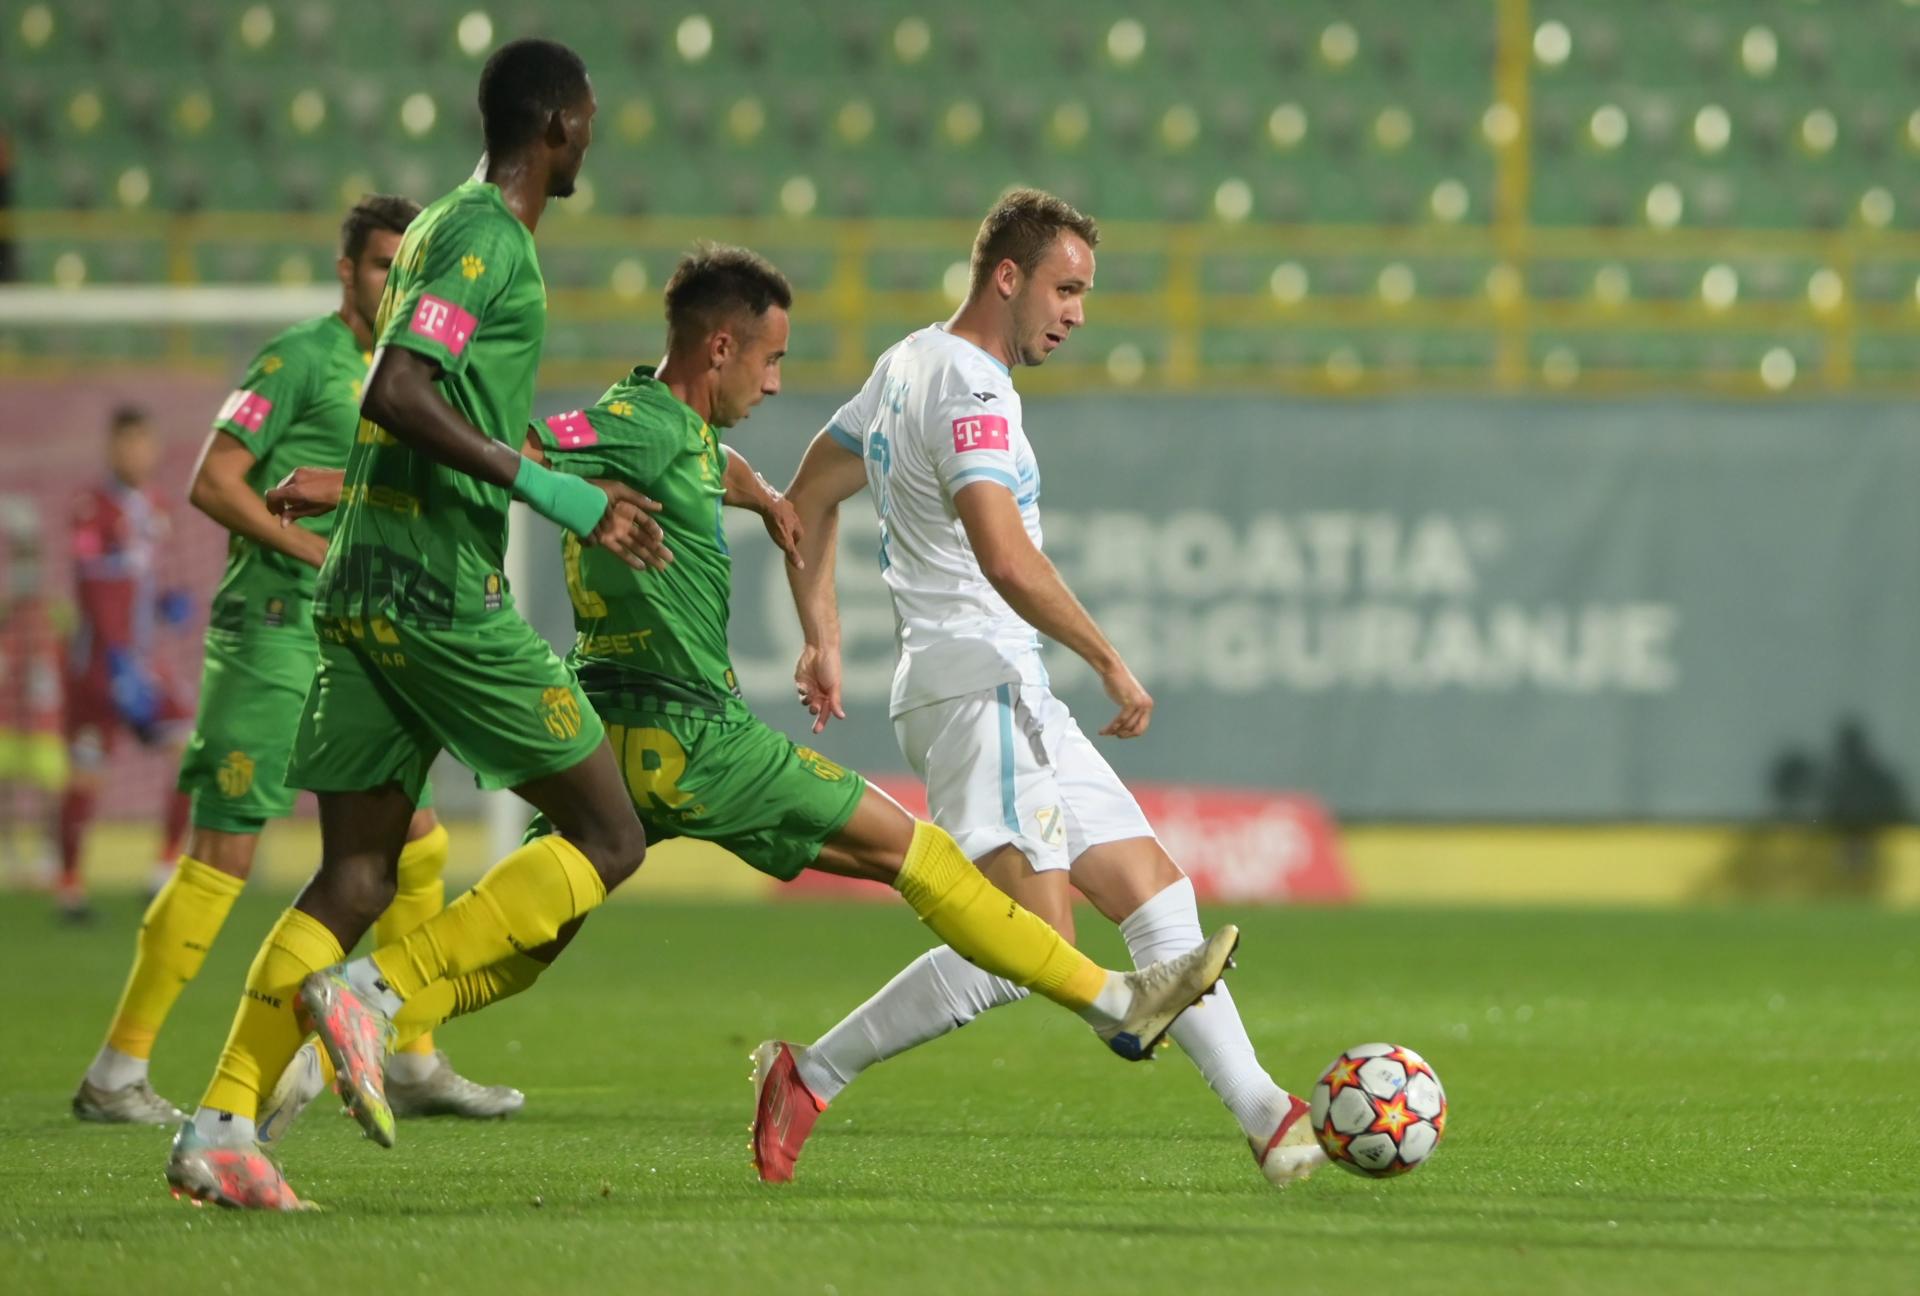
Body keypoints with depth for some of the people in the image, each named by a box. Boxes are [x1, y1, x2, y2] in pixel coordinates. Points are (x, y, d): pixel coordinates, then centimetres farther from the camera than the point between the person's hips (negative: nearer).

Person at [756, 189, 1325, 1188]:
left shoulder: (910, 363, 18)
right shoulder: (968, 389, -14)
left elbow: (808, 495, 26)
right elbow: (1006, 559, -26)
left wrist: (822, 638, 24)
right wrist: (1111, 662, -18)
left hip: (1012, 694, 11)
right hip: (978, 684, -11)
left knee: (1151, 889, 8)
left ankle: (1264, 1116, 6)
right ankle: (811, 1077, -15)